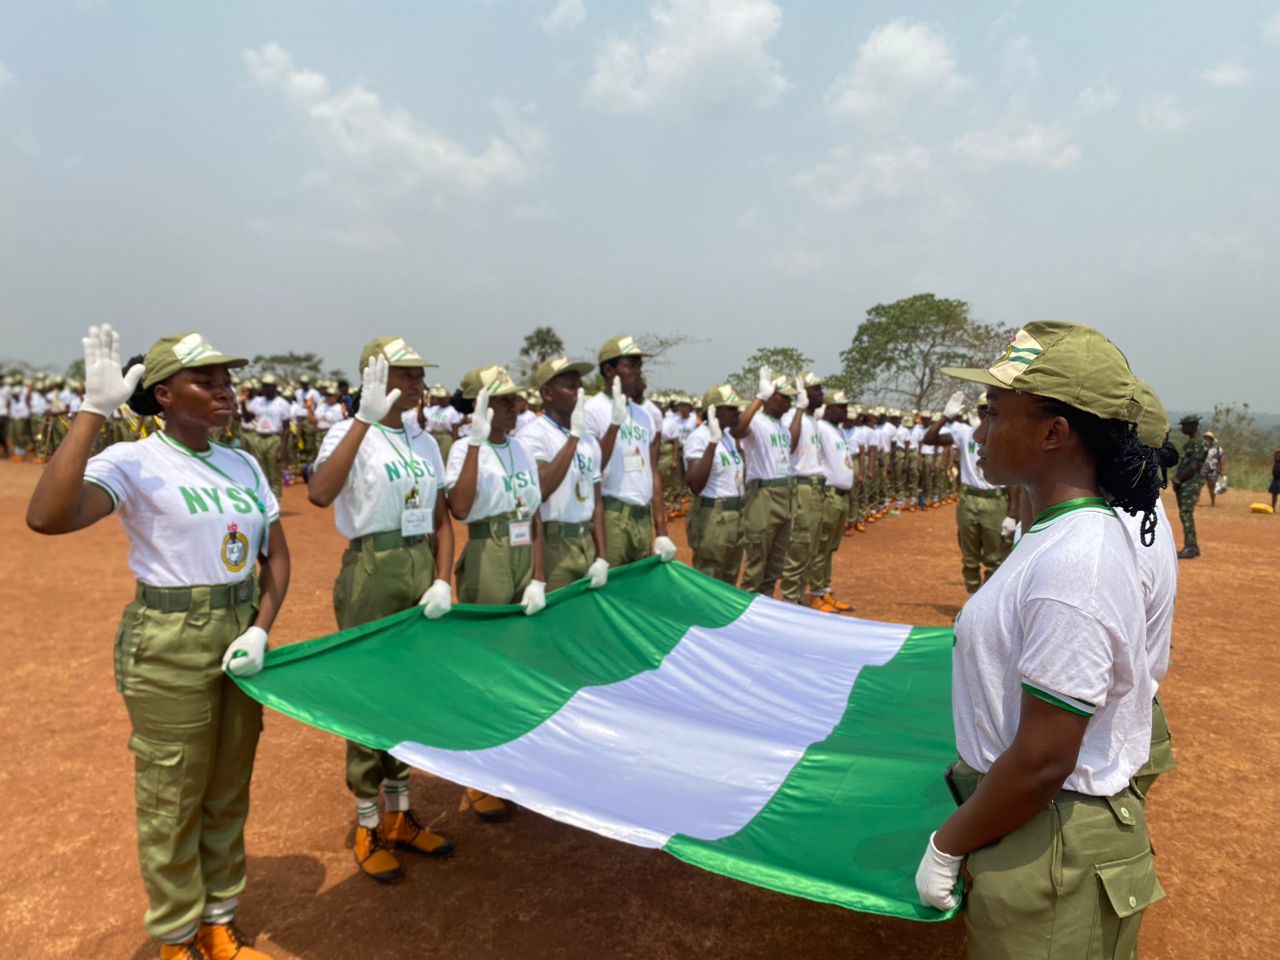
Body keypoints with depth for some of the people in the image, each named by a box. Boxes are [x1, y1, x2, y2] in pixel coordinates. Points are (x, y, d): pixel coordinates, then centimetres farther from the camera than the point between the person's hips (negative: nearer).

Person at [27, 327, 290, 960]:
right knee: (172, 803, 9)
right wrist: (93, 410, -30)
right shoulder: (132, 463, -12)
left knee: (229, 794, 18)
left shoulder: (243, 466, 5)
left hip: (241, 633, 6)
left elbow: (277, 557, 8)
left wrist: (260, 631, -6)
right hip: (168, 645, -5)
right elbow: (47, 517, -31)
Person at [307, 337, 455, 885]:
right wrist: (365, 418, -33)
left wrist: (443, 580, -1)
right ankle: (368, 830, 23)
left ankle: (400, 818, 33)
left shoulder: (425, 443, 10)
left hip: (421, 572, 7)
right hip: (372, 573, -6)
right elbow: (319, 493, -30)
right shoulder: (351, 434, -9)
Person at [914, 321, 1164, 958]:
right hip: (1033, 825, 8)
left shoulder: (1072, 568, -28)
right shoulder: (1067, 532, 1)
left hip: (1053, 854, -8)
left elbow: (1042, 762, -25)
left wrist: (947, 845, -12)